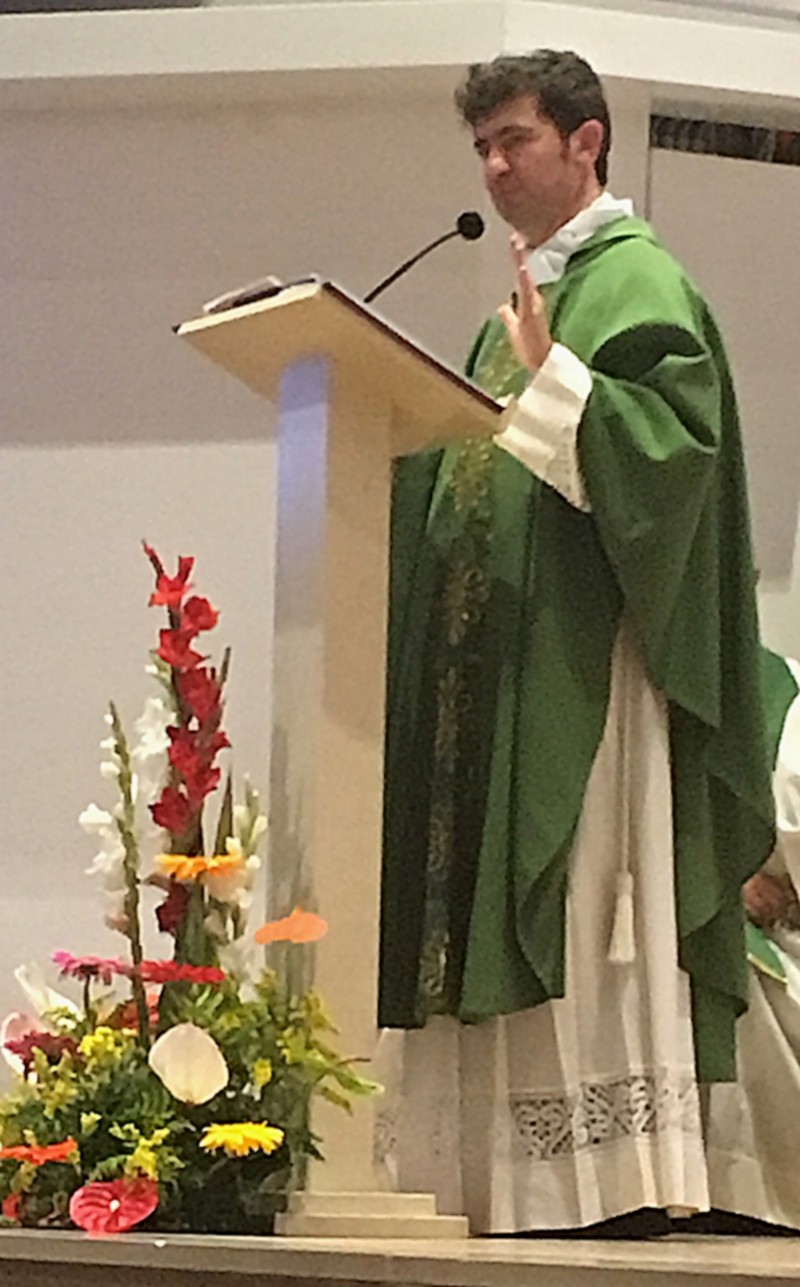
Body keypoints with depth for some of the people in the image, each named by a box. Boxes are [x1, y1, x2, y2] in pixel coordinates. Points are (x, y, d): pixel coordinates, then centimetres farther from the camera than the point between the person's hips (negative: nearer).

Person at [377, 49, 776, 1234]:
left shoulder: (637, 283, -4)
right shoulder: (515, 310, 22)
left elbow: (671, 438, -18)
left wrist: (547, 378, -23)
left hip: (580, 660, -9)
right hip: (489, 664, 9)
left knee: (579, 911, -12)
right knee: (487, 921, 4)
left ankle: (611, 1169, -13)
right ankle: (501, 1178, 3)